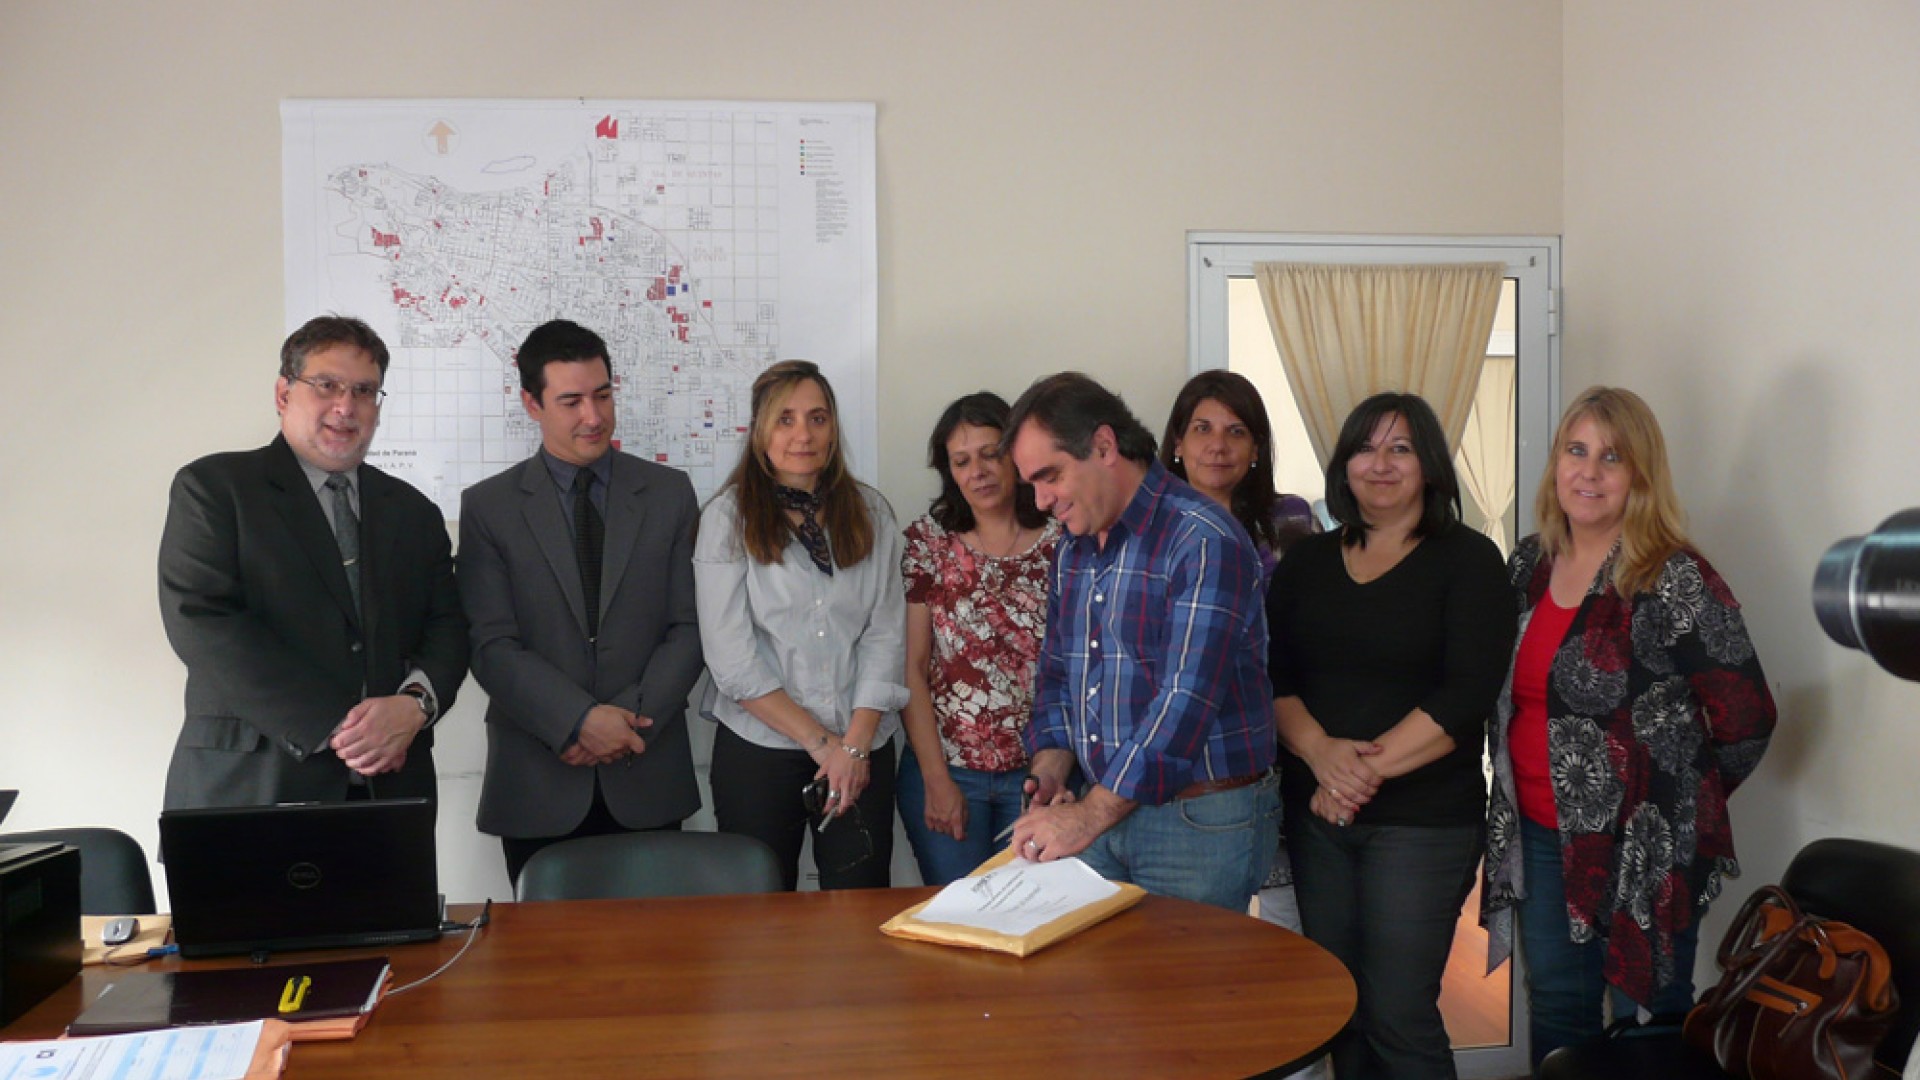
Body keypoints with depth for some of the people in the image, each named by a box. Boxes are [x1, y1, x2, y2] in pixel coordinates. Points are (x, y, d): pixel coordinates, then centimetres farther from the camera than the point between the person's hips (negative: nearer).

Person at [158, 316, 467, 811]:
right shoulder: (213, 487, 1)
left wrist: (416, 704, -12)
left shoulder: (414, 512, 16)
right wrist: (334, 728, -15)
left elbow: (447, 626, 11)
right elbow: (201, 621, -10)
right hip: (249, 785, -3)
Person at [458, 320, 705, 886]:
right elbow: (492, 645, -6)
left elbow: (689, 628, 3)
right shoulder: (488, 506, 2)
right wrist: (581, 721, -17)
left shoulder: (669, 493, 6)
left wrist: (631, 720, -10)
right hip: (537, 789, -1)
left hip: (648, 781, 1)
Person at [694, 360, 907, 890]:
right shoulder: (728, 517, -2)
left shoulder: (871, 513, 7)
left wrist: (856, 743, -8)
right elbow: (731, 658, -7)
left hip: (863, 748, 2)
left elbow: (887, 634, 3)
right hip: (759, 749, -2)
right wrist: (822, 743, -8)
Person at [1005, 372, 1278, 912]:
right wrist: (1050, 774, 0)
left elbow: (1187, 700, -24)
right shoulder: (1074, 548, 10)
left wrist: (1091, 814, -26)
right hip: (1104, 807, 7)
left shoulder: (1205, 542, -17)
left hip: (1201, 821, -7)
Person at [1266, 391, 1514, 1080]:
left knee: (1399, 1018, -4)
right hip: (1316, 813, 4)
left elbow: (1466, 695, -12)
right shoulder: (1307, 563, 11)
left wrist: (1368, 770, -17)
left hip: (1423, 820, -4)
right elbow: (1271, 676, 4)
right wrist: (1321, 752, -15)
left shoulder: (1467, 560, -2)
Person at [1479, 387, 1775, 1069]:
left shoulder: (1675, 580, -15)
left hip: (1643, 850, -5)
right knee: (1556, 1014, 17)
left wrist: (1686, 799, -1)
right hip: (1541, 836, 6)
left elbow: (1746, 716, -13)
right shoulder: (1529, 564, 5)